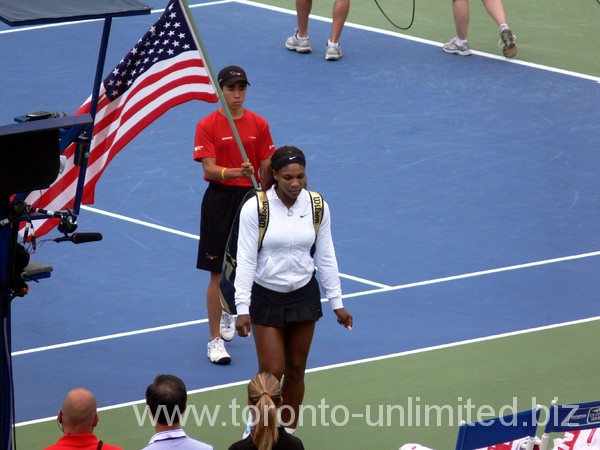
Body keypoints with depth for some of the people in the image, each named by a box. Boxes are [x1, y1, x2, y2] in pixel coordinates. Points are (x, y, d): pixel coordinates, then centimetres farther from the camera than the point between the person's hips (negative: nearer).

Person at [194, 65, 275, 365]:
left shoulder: (259, 125, 3)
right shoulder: (207, 126, -7)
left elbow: (266, 169, 6)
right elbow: (209, 169, -15)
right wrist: (237, 172, -32)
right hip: (220, 200, -3)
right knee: (218, 273, -4)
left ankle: (228, 312, 44)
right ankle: (215, 340, -1)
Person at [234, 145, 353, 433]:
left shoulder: (317, 206, -5)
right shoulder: (254, 208, -15)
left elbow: (326, 257, 4)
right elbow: (245, 260, -13)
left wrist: (337, 303, 6)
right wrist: (242, 308, -17)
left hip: (304, 295, 3)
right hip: (266, 297, -3)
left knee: (295, 370, 8)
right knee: (272, 371, -5)